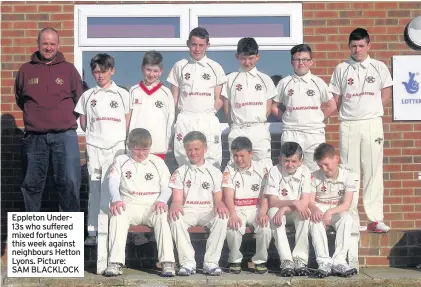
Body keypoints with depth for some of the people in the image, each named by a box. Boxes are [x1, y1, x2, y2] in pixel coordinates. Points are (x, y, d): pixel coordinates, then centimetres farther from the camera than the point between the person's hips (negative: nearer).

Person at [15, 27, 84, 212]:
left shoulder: (69, 69, 6)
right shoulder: (26, 70, 9)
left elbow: (79, 100, 12)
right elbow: (20, 99, 21)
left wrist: (64, 117, 10)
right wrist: (36, 114, 14)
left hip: (64, 136, -2)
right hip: (34, 137, 2)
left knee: (69, 183, -6)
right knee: (32, 184, 8)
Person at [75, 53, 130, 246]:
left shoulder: (122, 94, 6)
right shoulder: (87, 96, 10)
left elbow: (128, 123, 6)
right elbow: (83, 124, 14)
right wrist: (95, 133, 3)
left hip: (116, 146, -2)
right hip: (94, 147, 2)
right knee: (95, 188, 4)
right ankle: (92, 232, 7)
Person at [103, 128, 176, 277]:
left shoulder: (157, 162, 13)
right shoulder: (121, 161, 12)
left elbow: (167, 186, 6)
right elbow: (113, 183, 0)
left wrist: (162, 200, -17)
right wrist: (116, 199, -23)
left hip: (152, 206, 0)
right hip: (129, 205, 0)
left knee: (162, 217, -34)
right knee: (117, 216, -34)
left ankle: (167, 262, -35)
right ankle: (115, 263, -38)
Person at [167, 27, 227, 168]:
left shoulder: (215, 68, 8)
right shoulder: (179, 66, 9)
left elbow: (219, 99, 9)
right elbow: (174, 98, 10)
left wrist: (210, 113, -2)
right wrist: (182, 116, 0)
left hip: (208, 121, 0)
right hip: (185, 122, 0)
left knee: (212, 164, -3)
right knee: (184, 164, 0)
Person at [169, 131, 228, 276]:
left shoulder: (214, 172, 11)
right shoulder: (180, 172, 11)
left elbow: (218, 199, 5)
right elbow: (177, 199, 2)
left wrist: (219, 205, -21)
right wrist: (175, 206, -24)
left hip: (207, 211, 0)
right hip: (187, 211, 0)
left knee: (222, 219, -33)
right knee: (175, 220, -35)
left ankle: (211, 262, -27)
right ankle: (188, 262, -28)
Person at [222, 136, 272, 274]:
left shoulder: (261, 169, 2)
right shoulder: (229, 170, 0)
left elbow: (264, 196, -3)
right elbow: (228, 196, -11)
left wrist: (262, 213, -21)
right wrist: (233, 214, -28)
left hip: (256, 209, 1)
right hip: (237, 210, -1)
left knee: (265, 228, -28)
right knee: (233, 229, -31)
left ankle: (260, 260, -3)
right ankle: (235, 259, -4)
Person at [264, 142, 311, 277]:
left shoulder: (305, 172, -11)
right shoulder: (274, 171, -13)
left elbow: (304, 202, -18)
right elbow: (272, 202, -19)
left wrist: (284, 208, -30)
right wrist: (293, 203, -32)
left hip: (297, 212, 0)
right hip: (280, 211, 0)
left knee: (304, 213, -32)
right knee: (273, 212, -33)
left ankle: (300, 259, -31)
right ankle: (286, 261, -37)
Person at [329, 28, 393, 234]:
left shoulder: (379, 67, 6)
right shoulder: (341, 69, 7)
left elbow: (386, 95, 7)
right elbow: (336, 99, 8)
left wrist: (371, 111, 1)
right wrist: (347, 113, -2)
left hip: (372, 124, -1)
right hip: (348, 125, 1)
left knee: (373, 170, 0)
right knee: (349, 171, 2)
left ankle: (375, 219, 3)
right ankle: (350, 220, 8)